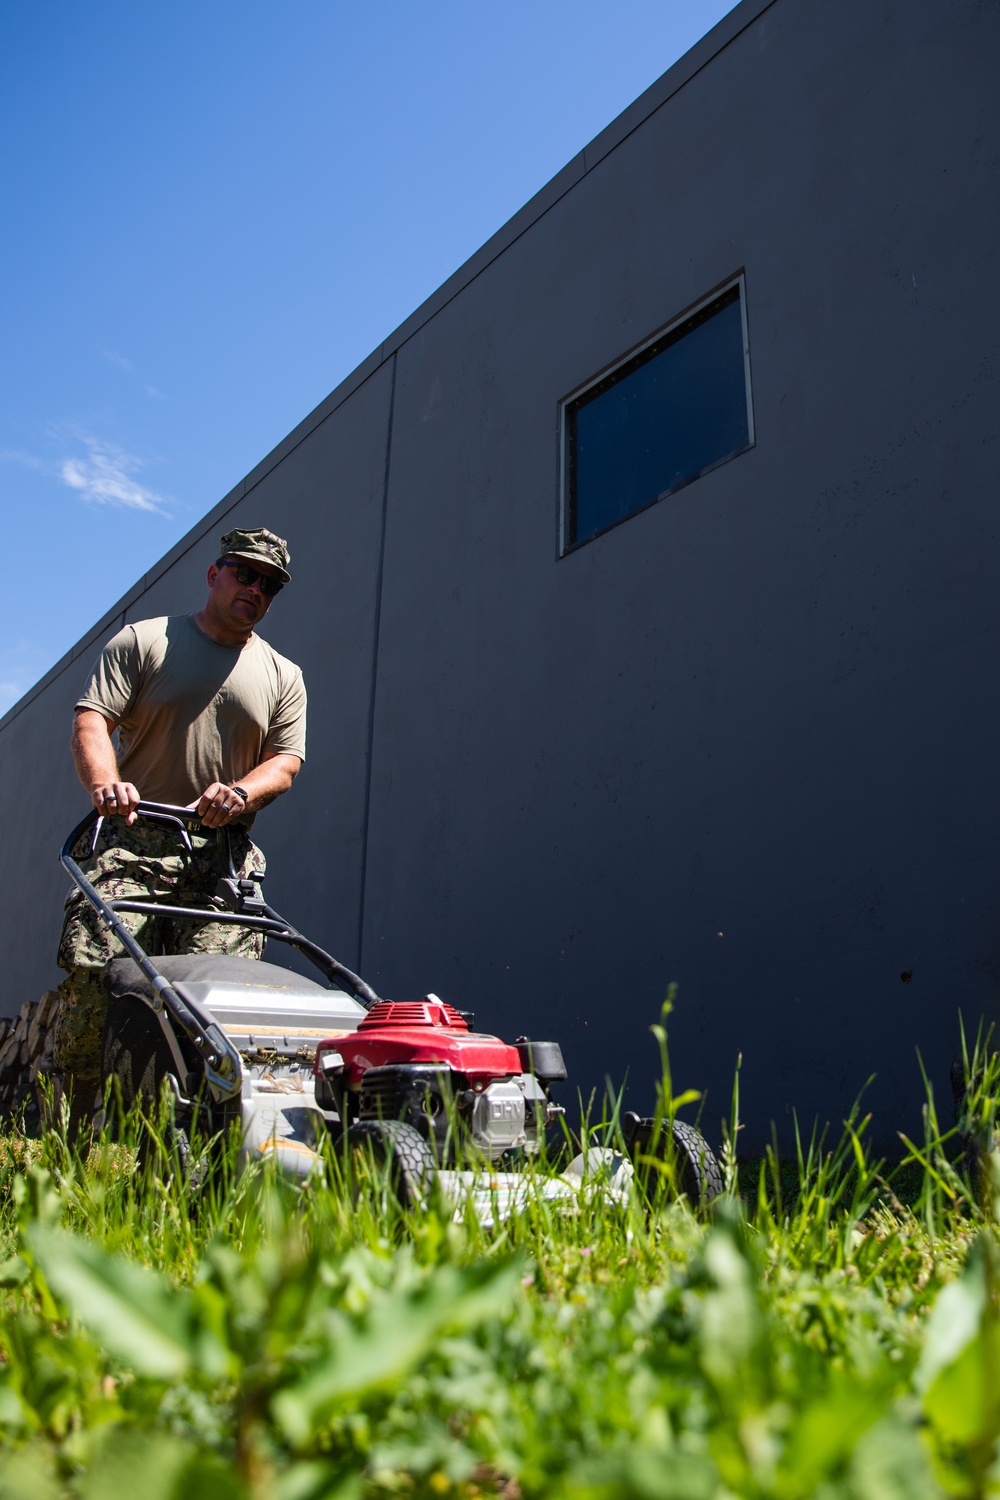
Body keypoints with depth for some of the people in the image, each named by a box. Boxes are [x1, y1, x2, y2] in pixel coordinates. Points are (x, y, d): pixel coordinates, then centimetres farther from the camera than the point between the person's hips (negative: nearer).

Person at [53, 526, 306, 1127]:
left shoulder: (284, 676, 18)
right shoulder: (143, 640, 11)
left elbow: (286, 760, 8)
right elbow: (92, 718, -1)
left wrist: (239, 792, -14)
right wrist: (105, 782, -22)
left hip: (223, 855, 2)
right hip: (131, 838, -1)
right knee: (92, 974, -14)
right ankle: (74, 1132, 0)